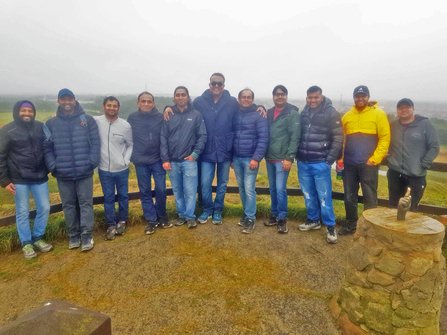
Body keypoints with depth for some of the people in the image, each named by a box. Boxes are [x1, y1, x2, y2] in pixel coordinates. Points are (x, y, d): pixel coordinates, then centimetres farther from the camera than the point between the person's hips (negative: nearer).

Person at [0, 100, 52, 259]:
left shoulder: (40, 127, 2)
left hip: (40, 177, 3)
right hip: (19, 179, -3)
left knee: (44, 208, 8)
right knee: (22, 212, 6)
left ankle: (37, 238, 28)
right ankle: (26, 243, 22)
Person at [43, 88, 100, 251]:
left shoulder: (88, 120, 0)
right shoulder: (51, 124, 6)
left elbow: (96, 143, -3)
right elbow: (47, 148, 6)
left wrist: (92, 162, -11)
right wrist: (53, 166, -5)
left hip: (85, 172, -2)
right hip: (63, 174, 2)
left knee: (86, 203, 2)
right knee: (69, 206, 11)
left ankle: (86, 235, 9)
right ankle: (74, 235, 23)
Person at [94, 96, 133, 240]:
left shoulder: (125, 125, -4)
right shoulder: (95, 121, -6)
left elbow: (130, 145, 4)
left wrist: (126, 160, -6)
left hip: (122, 169, 1)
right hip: (104, 169, 0)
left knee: (123, 196, 13)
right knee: (108, 198, 10)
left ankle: (121, 221, 33)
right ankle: (111, 225, 24)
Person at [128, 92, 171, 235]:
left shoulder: (161, 117, -2)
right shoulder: (132, 118, 1)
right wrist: (133, 156, 2)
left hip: (158, 160, -1)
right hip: (140, 162, 1)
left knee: (161, 189, 1)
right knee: (145, 191, 7)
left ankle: (161, 216, 23)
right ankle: (151, 220, 20)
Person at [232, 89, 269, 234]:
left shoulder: (259, 116, -5)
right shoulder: (235, 115, 10)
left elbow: (263, 138, -11)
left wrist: (256, 158, -17)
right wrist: (231, 158, 12)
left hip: (250, 159, -5)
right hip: (236, 158, 5)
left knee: (249, 189, -6)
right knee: (241, 188, 11)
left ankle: (250, 219, 6)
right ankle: (247, 213, 26)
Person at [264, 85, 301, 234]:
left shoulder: (293, 114, -6)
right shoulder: (268, 113, 11)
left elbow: (295, 137, -12)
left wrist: (289, 157, -17)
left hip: (283, 159, -6)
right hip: (270, 158, 6)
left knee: (280, 189, -7)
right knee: (272, 188, 13)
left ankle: (282, 218, 8)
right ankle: (275, 215, 26)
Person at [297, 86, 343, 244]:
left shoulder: (331, 113, -6)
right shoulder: (303, 113, 9)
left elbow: (338, 138, -8)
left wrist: (330, 160, -11)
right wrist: (297, 155, 7)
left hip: (320, 163, -5)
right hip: (303, 163, 5)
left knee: (324, 196, 0)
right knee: (308, 195, 14)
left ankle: (331, 227, 12)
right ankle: (313, 220, 30)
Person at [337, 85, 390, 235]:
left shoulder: (378, 114, 0)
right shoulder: (347, 116, 12)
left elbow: (385, 138, -5)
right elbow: (341, 139, 13)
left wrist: (374, 159, -12)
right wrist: (339, 159, 5)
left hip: (368, 164, -4)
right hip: (349, 164, 4)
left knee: (370, 198, 3)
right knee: (349, 197, 10)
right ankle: (350, 225, 25)